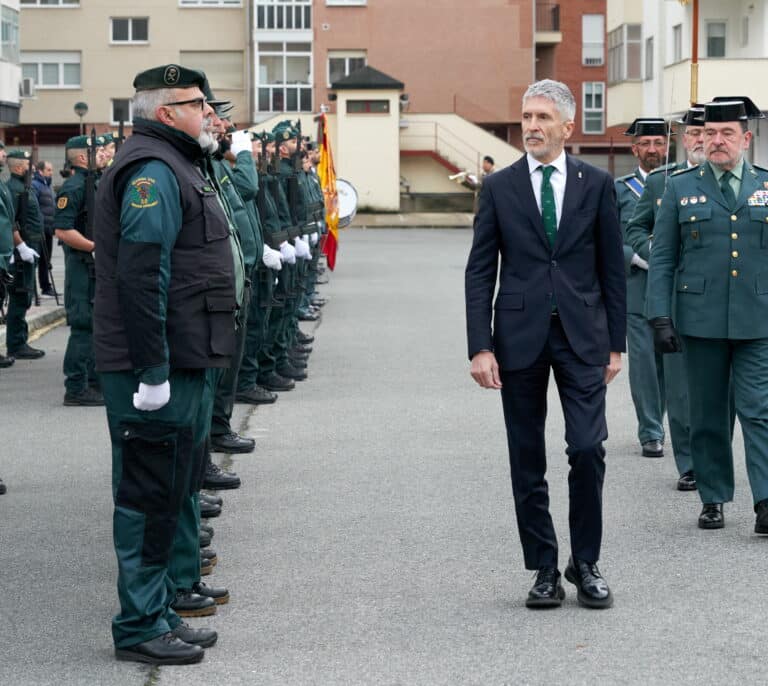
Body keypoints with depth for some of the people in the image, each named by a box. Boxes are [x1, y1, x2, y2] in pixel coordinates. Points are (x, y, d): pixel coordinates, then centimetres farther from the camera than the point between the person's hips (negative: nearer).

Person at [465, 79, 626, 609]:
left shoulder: (597, 184, 4)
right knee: (527, 461, 5)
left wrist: (616, 343, 3)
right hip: (520, 337, 1)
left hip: (582, 336, -1)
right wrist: (480, 346, -5)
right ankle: (545, 570, 15)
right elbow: (480, 271, 3)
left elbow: (613, 268, 7)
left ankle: (586, 564, 9)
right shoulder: (499, 187, 4)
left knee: (589, 449, -8)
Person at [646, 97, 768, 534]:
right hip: (701, 321, 1)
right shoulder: (681, 189, 6)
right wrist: (661, 318, -4)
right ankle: (714, 499, 18)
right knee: (708, 415, 7)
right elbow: (663, 259, 4)